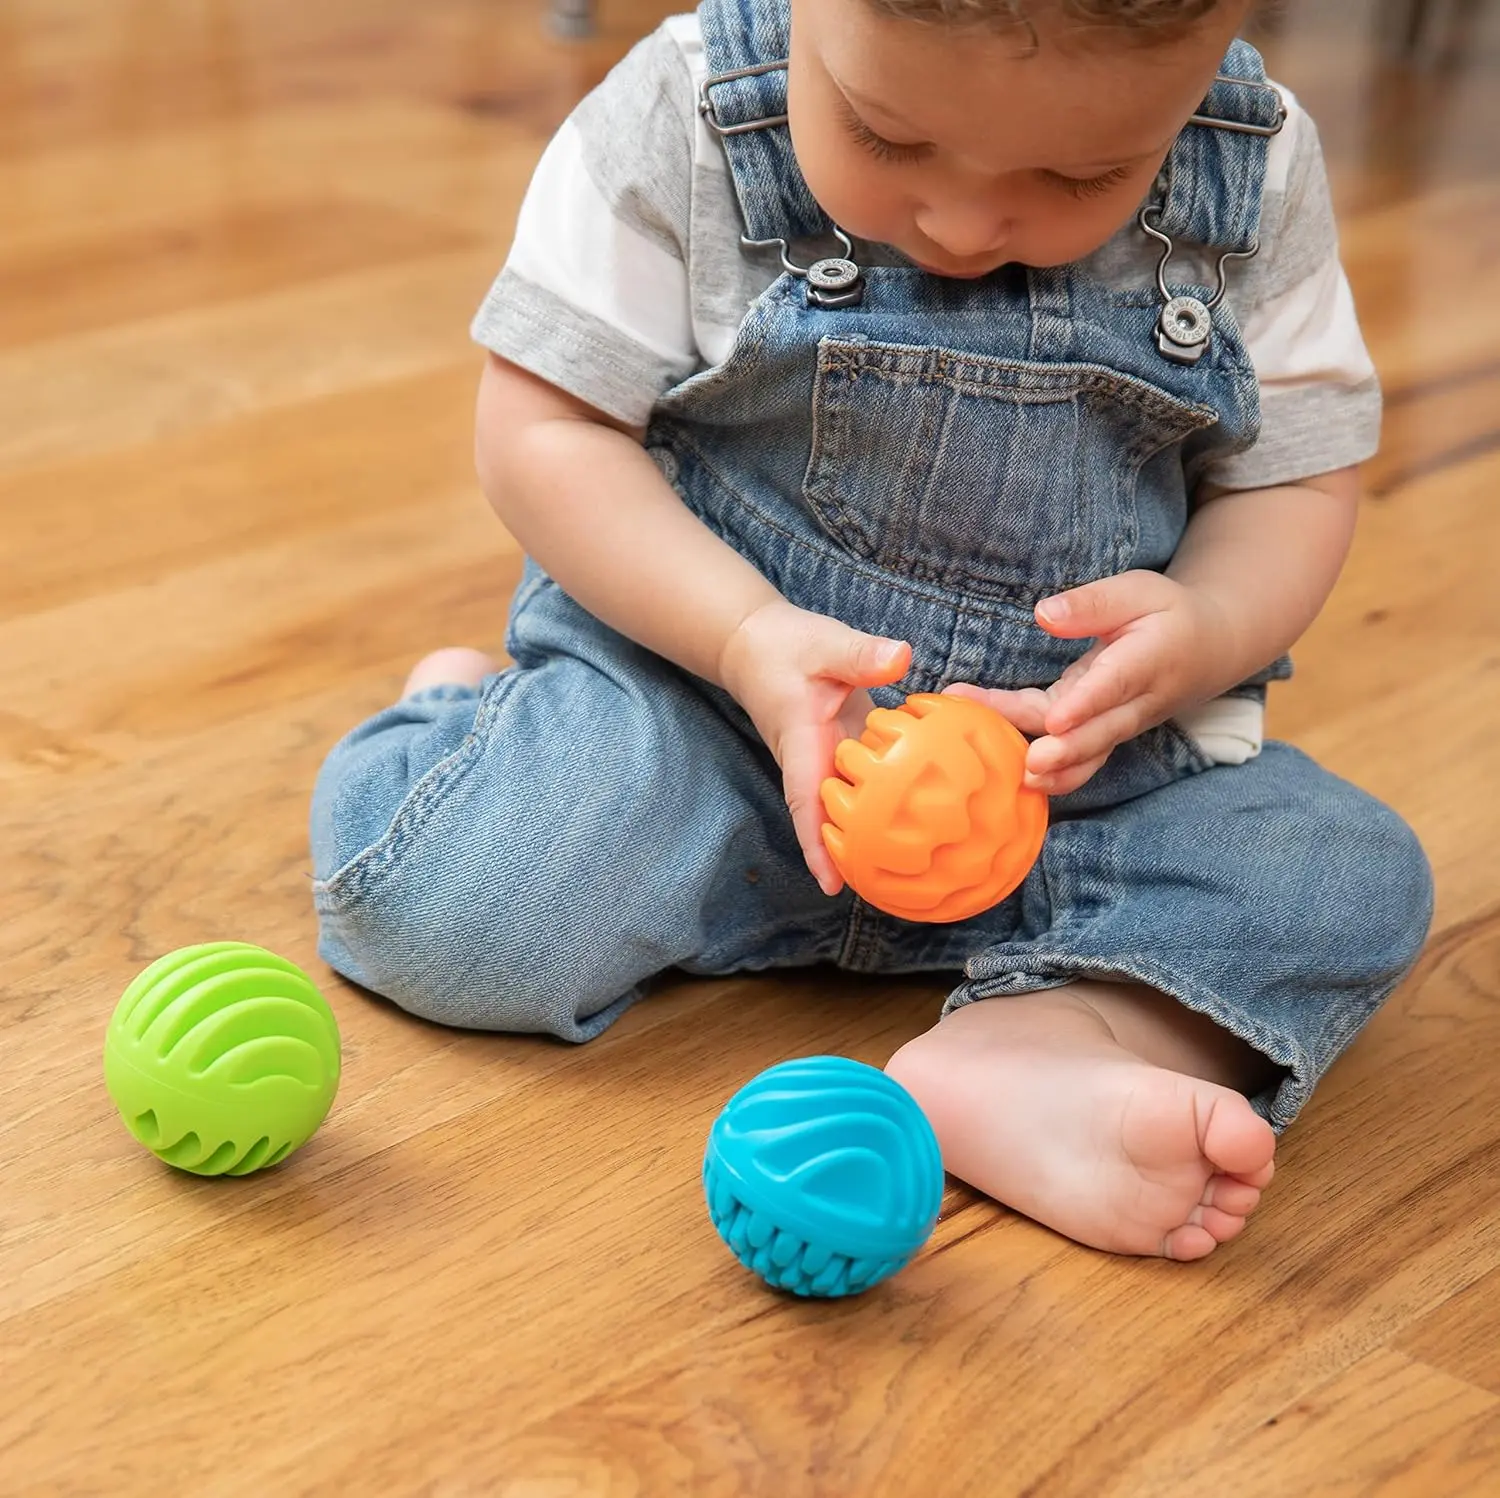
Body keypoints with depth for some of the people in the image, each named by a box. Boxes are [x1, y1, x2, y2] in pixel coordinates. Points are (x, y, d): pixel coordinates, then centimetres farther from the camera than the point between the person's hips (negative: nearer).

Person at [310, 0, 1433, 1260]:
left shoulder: (1257, 171, -8)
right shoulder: (682, 116, -15)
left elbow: (1298, 479, 1)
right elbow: (541, 428, -12)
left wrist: (1206, 634, -22)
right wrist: (745, 636, -27)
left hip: (1085, 743, 3)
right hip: (697, 660, -2)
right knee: (450, 916, -21)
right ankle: (463, 724, 12)